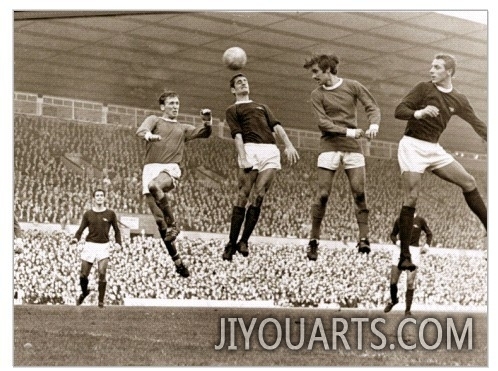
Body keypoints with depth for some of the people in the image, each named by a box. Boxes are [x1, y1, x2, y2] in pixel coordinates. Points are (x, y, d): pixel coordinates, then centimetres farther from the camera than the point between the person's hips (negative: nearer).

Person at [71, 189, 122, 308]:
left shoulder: (110, 214, 5)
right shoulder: (88, 214, 6)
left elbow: (117, 230, 13)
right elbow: (81, 230, 5)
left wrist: (118, 243, -2)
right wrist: (75, 238, -15)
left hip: (104, 246, -1)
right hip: (90, 245, 1)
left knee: (102, 273, -14)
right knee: (83, 275, 1)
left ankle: (101, 301, -3)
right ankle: (84, 292, 32)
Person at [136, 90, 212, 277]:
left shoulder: (183, 128, 26)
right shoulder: (154, 120, 18)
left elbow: (204, 133, 11)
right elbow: (140, 130, -4)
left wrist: (207, 122, -11)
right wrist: (148, 134, -28)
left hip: (171, 168, 0)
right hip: (151, 167, 0)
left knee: (154, 185, -38)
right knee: (159, 220, -6)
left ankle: (173, 225, -24)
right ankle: (177, 260, 2)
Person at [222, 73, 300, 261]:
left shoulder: (262, 107, 31)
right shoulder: (232, 110, 17)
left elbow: (276, 126, 18)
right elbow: (237, 134, 1)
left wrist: (289, 146, 1)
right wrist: (243, 157, -14)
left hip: (271, 151, 3)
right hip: (250, 149, -3)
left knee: (258, 196, -9)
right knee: (242, 196, -11)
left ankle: (244, 241, -8)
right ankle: (231, 243, -9)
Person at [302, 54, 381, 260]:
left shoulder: (352, 86, 6)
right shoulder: (317, 95, 4)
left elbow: (372, 107, 4)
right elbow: (323, 123, -6)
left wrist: (374, 124, -17)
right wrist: (347, 131, -19)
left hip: (353, 147, 1)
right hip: (329, 147, -1)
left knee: (359, 193, -9)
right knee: (323, 194, -6)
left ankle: (363, 239, -7)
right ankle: (313, 241, 2)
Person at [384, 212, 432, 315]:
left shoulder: (420, 220, 3)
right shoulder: (399, 220, 7)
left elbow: (429, 234, 16)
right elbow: (393, 235, 17)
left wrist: (426, 246, -1)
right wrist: (397, 242, -5)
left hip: (414, 250, -2)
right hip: (400, 250, 2)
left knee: (410, 282, -9)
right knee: (393, 281, -1)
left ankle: (408, 308, 3)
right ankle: (393, 300, 28)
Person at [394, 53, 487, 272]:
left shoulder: (459, 100, 8)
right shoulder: (424, 88, -5)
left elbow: (476, 124, 17)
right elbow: (398, 111, -11)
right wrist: (418, 113, -31)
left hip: (433, 149, 5)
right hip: (412, 145, -5)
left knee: (468, 182, 1)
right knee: (411, 198, -13)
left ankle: (490, 228, 13)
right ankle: (404, 257, -13)